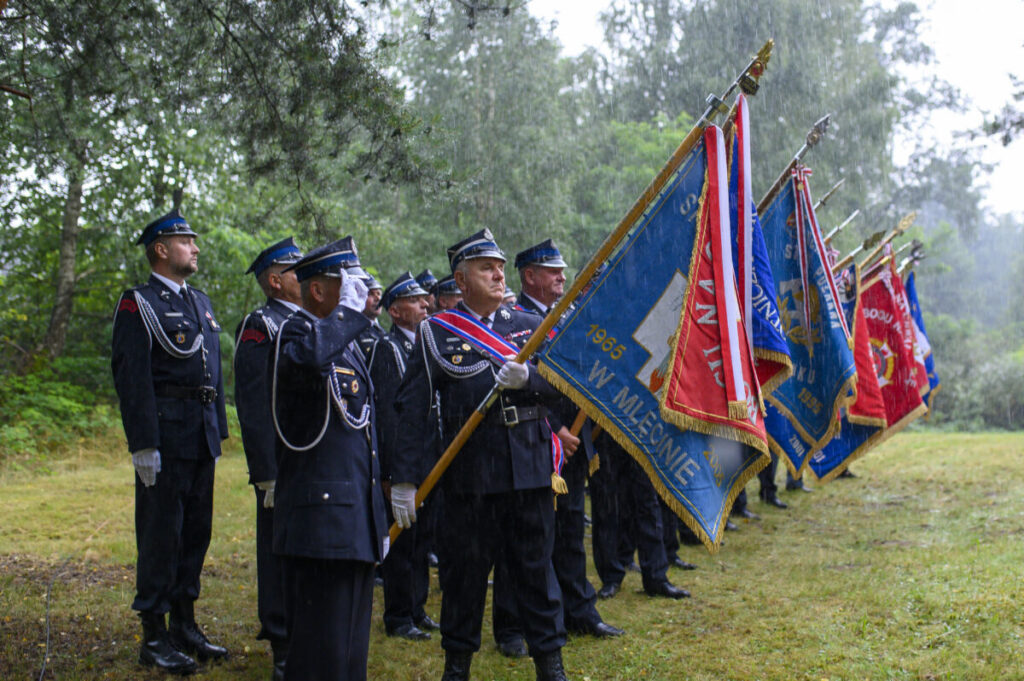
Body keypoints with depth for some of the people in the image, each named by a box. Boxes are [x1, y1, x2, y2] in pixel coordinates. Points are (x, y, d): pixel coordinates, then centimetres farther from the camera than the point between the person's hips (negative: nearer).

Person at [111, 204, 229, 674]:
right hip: (166, 435, -8)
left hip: (202, 437, 8)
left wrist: (218, 433, 18)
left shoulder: (200, 301, 18)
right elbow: (131, 378, -13)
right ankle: (154, 638, 4)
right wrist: (143, 445, -18)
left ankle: (185, 626, 22)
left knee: (196, 531, 12)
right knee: (160, 534, -4)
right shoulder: (138, 304, -6)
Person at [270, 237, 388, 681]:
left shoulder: (348, 344, 20)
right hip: (322, 516, -9)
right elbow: (306, 358, -38)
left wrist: (378, 521, 23)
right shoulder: (296, 331, -9)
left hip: (356, 516, 10)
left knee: (352, 642, 15)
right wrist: (349, 310, -23)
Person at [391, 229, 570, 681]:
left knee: (536, 566, 8)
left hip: (529, 467, 2)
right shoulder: (435, 332, 3)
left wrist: (527, 379, -17)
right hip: (470, 470, -2)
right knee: (464, 569, 7)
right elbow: (412, 409, -1)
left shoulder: (528, 325, 12)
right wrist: (404, 479, -7)